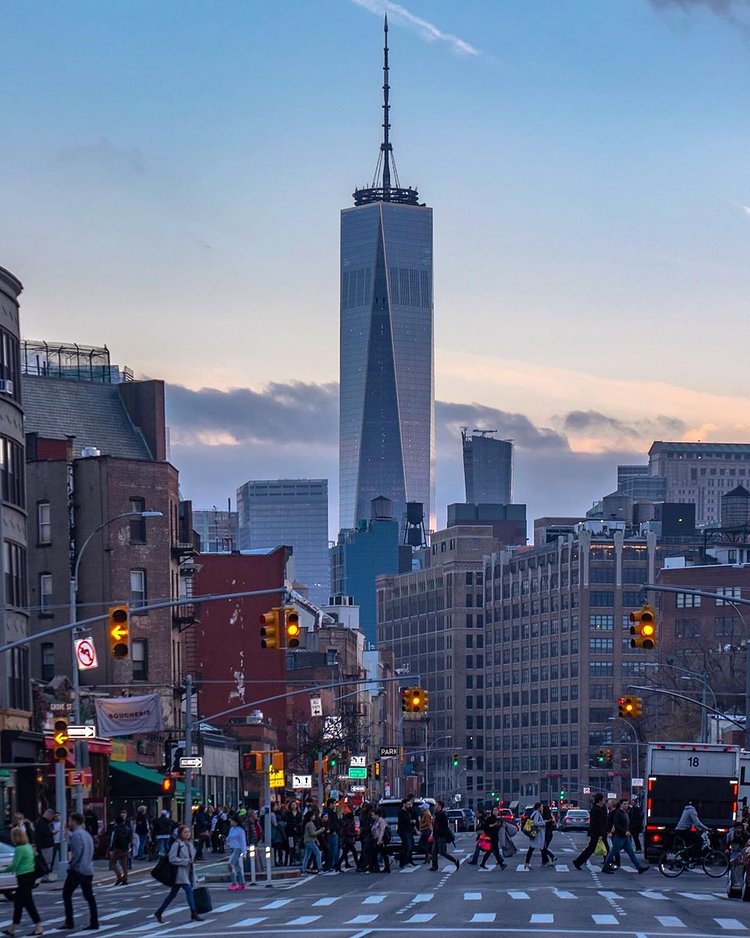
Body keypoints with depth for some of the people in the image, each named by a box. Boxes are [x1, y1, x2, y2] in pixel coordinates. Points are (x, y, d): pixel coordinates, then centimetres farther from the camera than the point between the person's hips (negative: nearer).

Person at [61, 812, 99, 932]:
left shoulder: (76, 834, -14)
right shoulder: (87, 834, 14)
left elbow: (76, 853, -21)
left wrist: (70, 863, -8)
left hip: (77, 870, -8)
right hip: (88, 870, 8)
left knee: (66, 894, 4)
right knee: (89, 896, 9)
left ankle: (69, 922, 2)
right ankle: (94, 923, 4)